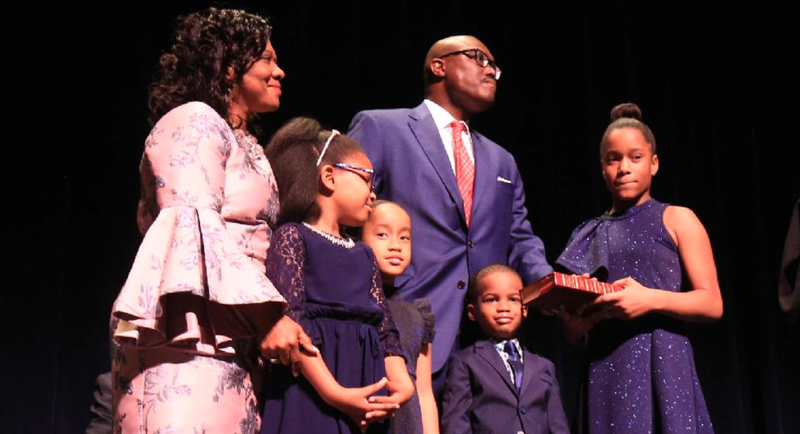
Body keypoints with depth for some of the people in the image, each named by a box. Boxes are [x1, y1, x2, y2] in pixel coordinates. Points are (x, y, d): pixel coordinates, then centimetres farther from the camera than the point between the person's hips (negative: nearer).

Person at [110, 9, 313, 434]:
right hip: (184, 335, -8)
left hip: (224, 343, 9)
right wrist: (266, 316, -19)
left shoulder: (245, 146, 24)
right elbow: (196, 226, -15)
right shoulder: (194, 121, -2)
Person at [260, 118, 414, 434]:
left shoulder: (363, 255, 22)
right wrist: (334, 392, -19)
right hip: (312, 392, -6)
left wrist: (401, 381, -6)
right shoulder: (292, 236, 1)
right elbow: (290, 322, -11)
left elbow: (385, 327, 14)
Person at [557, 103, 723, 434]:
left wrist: (652, 299, -17)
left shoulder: (676, 220, 6)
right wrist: (584, 313, -7)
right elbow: (571, 330, 16)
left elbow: (713, 304, -3)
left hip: (663, 366, -3)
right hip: (606, 371, 3)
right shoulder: (589, 235, 15)